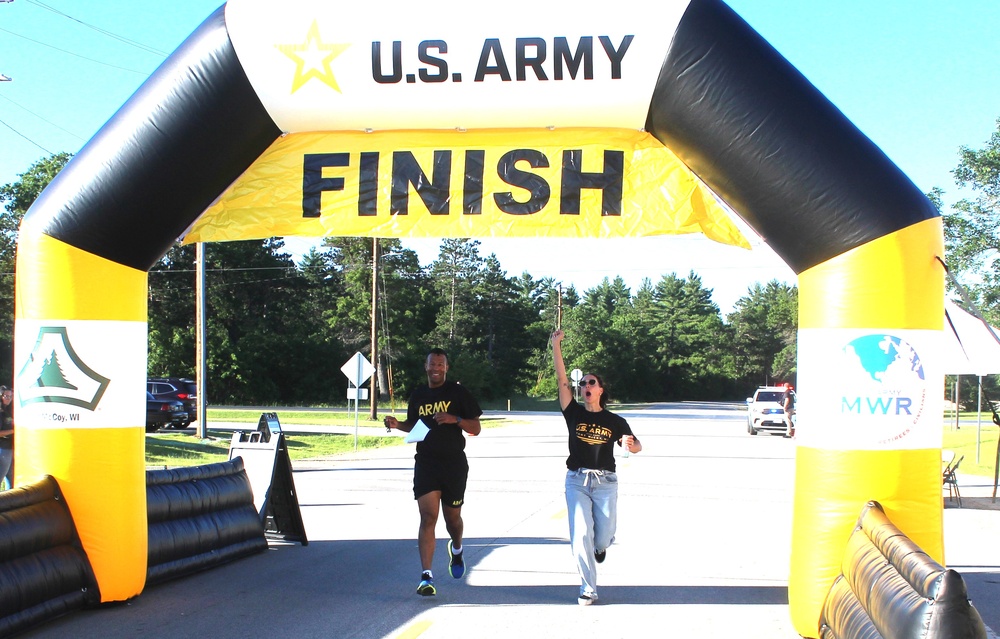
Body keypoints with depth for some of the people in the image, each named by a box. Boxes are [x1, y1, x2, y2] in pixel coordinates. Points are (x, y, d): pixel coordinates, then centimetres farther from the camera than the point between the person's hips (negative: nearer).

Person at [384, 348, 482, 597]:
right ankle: (426, 576, -15)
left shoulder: (458, 393, -1)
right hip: (425, 463, 1)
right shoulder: (418, 395, 9)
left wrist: (455, 419, -19)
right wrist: (397, 425, 2)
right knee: (428, 517, -11)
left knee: (452, 517, 13)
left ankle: (456, 548, 47)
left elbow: (476, 428, -2)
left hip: (454, 464, -1)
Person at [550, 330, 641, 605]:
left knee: (603, 536, 1)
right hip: (577, 481, 0)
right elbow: (562, 380, -5)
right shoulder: (575, 414, 2)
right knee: (581, 535, -10)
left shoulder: (615, 421, 3)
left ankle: (599, 546, 41)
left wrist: (630, 445, -19)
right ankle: (588, 589, 0)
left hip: (605, 482, 0)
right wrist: (556, 345, -13)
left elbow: (637, 446, 6)